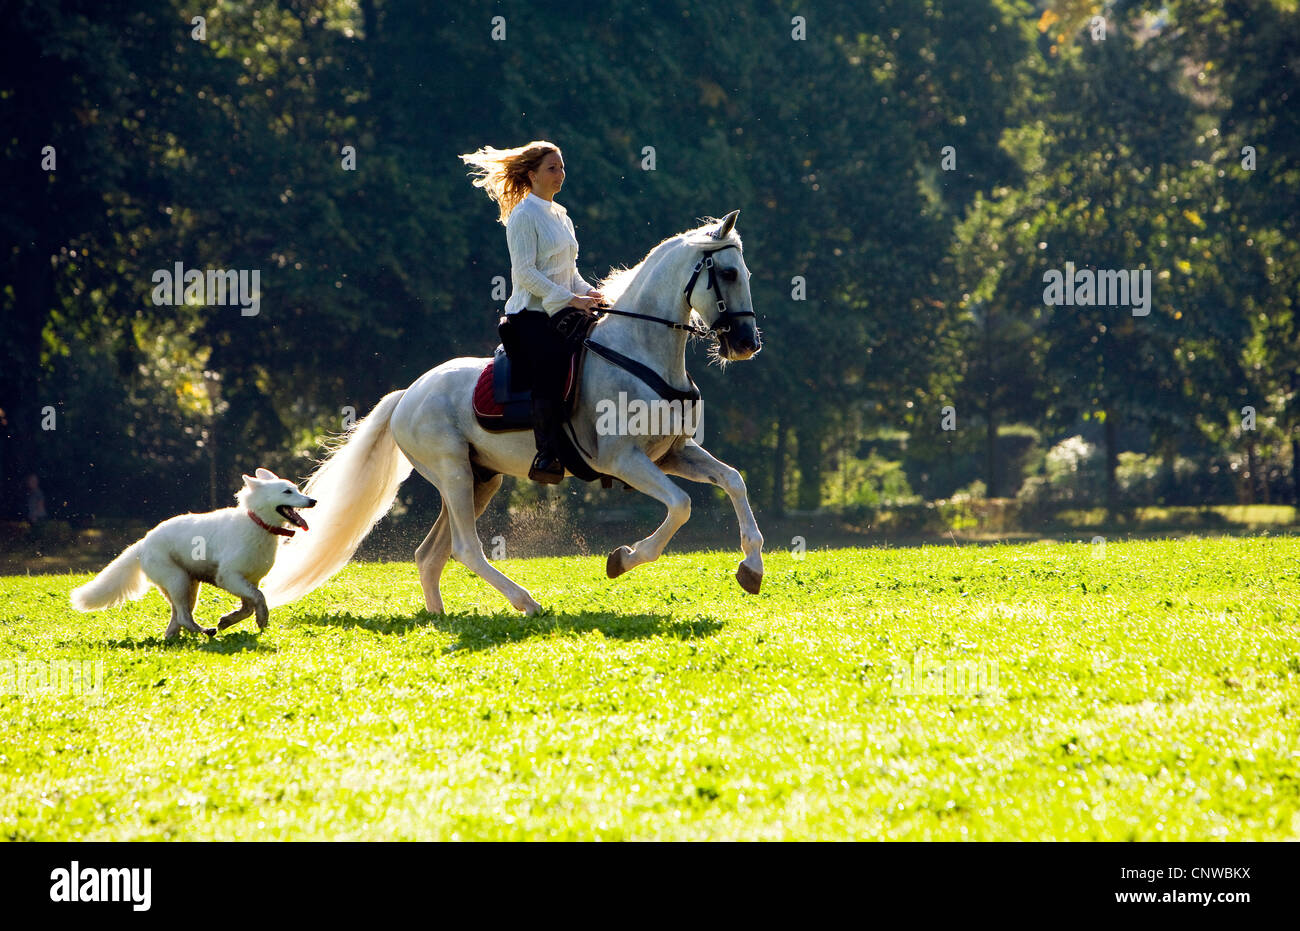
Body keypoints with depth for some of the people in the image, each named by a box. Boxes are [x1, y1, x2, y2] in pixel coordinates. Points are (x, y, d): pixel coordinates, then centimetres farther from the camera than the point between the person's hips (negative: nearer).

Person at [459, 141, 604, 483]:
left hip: (560, 314, 8)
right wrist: (569, 299, -19)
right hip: (531, 315, -8)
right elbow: (525, 273, -14)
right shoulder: (524, 216, -5)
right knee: (551, 365, -30)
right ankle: (546, 456, -34)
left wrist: (587, 292, 3)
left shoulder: (560, 216, 20)